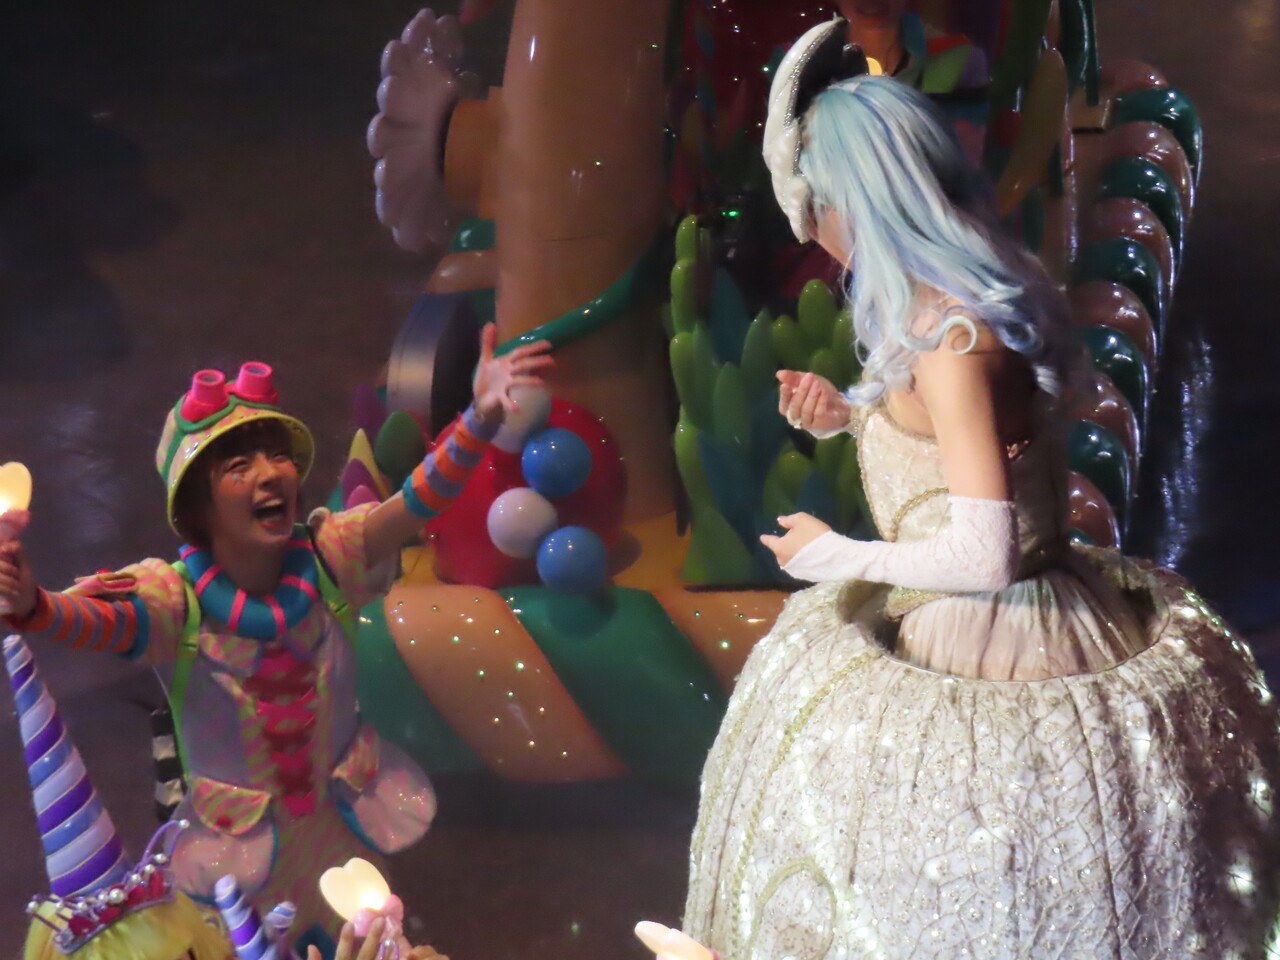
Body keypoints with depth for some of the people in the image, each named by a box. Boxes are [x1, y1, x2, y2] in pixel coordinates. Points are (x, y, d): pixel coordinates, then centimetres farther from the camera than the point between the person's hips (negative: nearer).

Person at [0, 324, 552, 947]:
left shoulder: (328, 560, -18)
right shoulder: (178, 600, -24)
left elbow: (421, 499, -31)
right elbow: (89, 620, -42)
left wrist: (482, 417, -47)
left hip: (341, 819, 3)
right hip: (241, 839, -2)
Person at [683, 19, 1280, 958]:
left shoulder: (949, 333, -25)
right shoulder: (993, 286, 4)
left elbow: (984, 556, -27)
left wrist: (838, 556, -13)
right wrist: (853, 415, 8)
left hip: (978, 660, -9)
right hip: (1049, 625, 9)